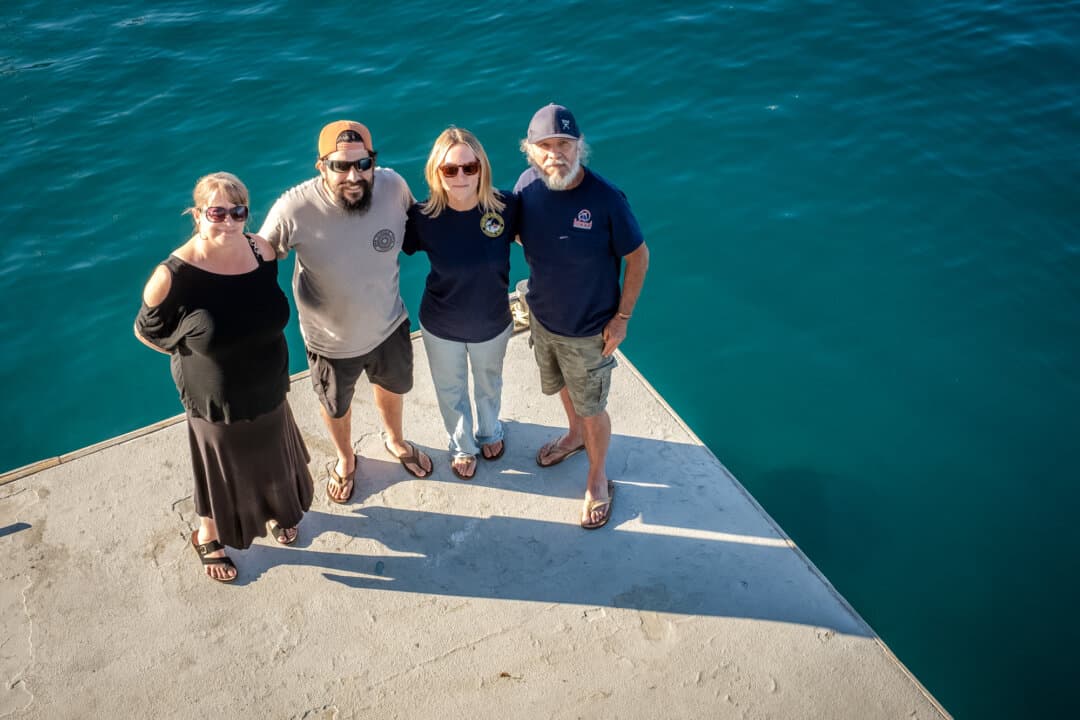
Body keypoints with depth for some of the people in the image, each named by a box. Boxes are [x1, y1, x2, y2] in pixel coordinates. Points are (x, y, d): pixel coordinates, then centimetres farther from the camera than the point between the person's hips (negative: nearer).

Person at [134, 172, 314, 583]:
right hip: (216, 400, -4)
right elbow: (145, 332, -10)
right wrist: (195, 356, -5)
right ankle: (207, 538, 49)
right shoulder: (174, 275, -27)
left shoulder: (263, 252, -13)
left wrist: (253, 354, 7)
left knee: (271, 459, 27)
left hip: (269, 390, 5)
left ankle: (277, 511, 59)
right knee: (220, 472, 19)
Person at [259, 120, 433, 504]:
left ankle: (395, 440, 65)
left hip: (389, 324, 3)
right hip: (332, 340, -2)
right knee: (336, 406, 26)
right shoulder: (294, 209, -33)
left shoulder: (392, 185, -25)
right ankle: (345, 460, 60)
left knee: (392, 386, 32)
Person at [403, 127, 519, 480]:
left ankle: (490, 431, 62)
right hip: (441, 327, -1)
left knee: (489, 382, 30)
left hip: (492, 324, 1)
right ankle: (462, 446, 55)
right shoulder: (423, 216, -25)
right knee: (451, 391, 24)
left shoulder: (505, 206, -24)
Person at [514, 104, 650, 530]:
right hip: (542, 317, 5)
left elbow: (638, 256, -16)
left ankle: (597, 480, 38)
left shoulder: (605, 198, -27)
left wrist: (621, 318, -14)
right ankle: (575, 436, 60)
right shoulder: (528, 185, -14)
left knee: (591, 408, 13)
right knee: (561, 386, 29)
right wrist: (545, 274, 0)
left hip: (588, 330, -5)